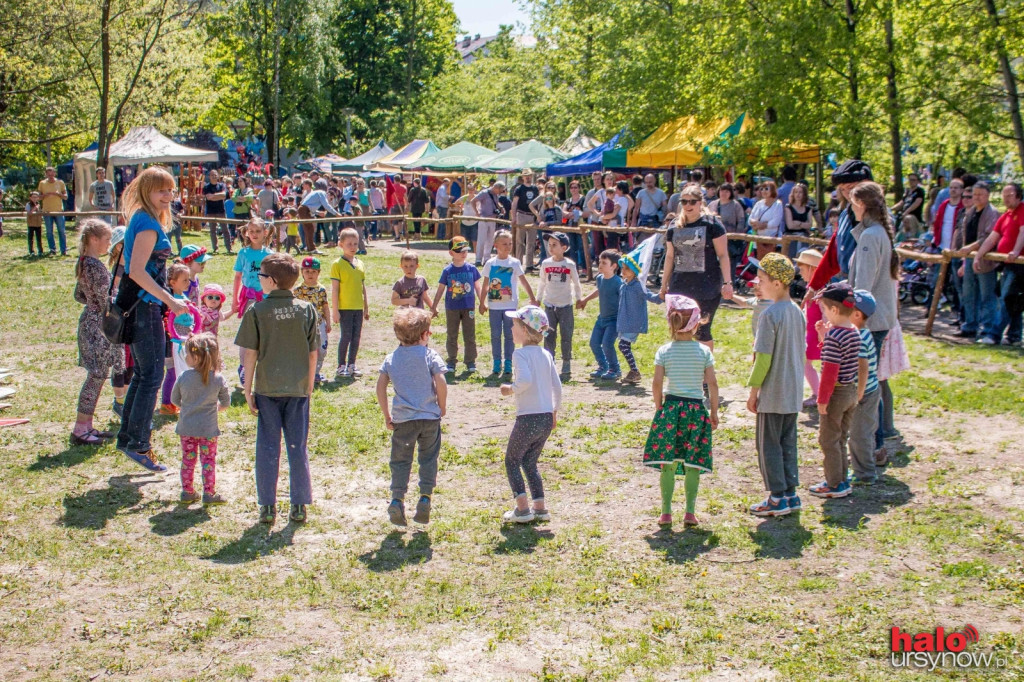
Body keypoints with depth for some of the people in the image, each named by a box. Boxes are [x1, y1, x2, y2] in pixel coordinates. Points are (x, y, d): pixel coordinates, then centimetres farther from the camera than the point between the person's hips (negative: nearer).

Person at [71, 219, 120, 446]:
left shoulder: (83, 263, 11)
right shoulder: (96, 266, -18)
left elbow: (79, 295, 18)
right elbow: (104, 301, -19)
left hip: (89, 321, 10)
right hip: (98, 325, -10)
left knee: (97, 376, 13)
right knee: (97, 376, -5)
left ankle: (86, 426, 18)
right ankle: (80, 429, -1)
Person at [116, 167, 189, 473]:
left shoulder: (143, 220, 14)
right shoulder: (148, 224, -16)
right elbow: (137, 271, -24)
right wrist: (171, 301, -24)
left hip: (140, 306, 10)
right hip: (144, 306, -10)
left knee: (142, 373, 16)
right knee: (152, 375, -5)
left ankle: (127, 437, 24)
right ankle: (138, 444, 0)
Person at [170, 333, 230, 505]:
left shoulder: (184, 376, -9)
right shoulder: (218, 379, -10)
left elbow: (174, 399, 3)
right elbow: (226, 403, 1)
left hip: (186, 427, 1)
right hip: (208, 428, -1)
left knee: (187, 460, 13)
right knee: (208, 460, 7)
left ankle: (187, 492, 20)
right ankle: (209, 493, 8)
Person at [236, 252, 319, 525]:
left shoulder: (257, 311, -7)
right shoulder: (306, 310, -1)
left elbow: (251, 354, -6)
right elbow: (313, 353, 3)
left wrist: (247, 390, 2)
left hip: (267, 390, -1)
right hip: (298, 390, 2)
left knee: (267, 448, 7)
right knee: (297, 448, 9)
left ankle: (267, 506, 11)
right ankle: (299, 506, 13)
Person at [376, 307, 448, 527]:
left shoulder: (392, 357, 5)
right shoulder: (429, 354, -4)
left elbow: (380, 386, 1)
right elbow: (440, 382, -13)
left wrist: (387, 416, 7)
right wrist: (442, 406, 2)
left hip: (403, 419, 2)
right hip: (429, 416, -1)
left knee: (400, 460, 9)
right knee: (428, 459, 12)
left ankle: (397, 499, -2)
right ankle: (425, 499, 7)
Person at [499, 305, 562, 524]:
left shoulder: (520, 354, -11)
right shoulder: (546, 355, 10)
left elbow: (525, 380, -28)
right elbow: (557, 386, 10)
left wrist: (511, 389, -10)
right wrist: (555, 411, 21)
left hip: (527, 418, -7)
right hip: (547, 418, 7)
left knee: (512, 460, 9)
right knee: (530, 462, 19)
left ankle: (522, 508, 2)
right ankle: (540, 508, 16)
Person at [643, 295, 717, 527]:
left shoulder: (664, 351, -1)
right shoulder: (704, 351, -2)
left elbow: (657, 384, -4)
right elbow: (712, 384, -3)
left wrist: (659, 408, 8)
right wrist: (714, 412, 6)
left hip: (670, 407, 0)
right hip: (696, 408, 0)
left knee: (668, 465, 5)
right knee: (692, 465, 6)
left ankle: (666, 512, 7)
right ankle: (690, 512, 8)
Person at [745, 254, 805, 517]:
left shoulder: (770, 315, -17)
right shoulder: (797, 312, 7)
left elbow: (764, 358, -18)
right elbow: (801, 353, 13)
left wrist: (753, 390, -11)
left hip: (772, 394, -8)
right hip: (793, 392, 8)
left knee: (768, 444, 3)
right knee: (788, 443, 14)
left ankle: (778, 498, 6)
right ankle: (790, 494, 18)